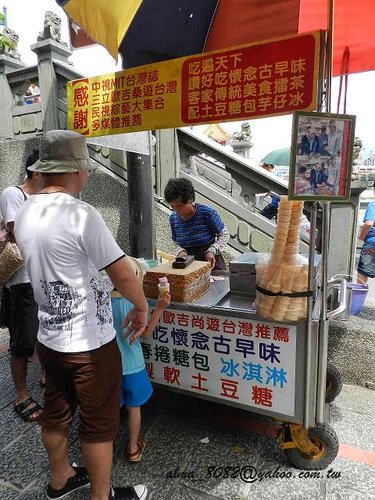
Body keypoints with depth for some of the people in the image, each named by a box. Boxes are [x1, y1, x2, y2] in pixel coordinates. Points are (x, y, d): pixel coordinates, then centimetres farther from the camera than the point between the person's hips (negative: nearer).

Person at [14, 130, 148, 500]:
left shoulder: (24, 215, 2)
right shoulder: (81, 215, -23)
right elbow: (123, 275, -21)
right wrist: (142, 309, -4)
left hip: (49, 338, 8)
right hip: (89, 343, -8)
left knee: (55, 414, 25)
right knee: (99, 425, 13)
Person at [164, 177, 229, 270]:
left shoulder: (207, 213, -14)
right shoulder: (173, 218, 0)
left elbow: (224, 235, -3)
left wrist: (212, 251, -18)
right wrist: (180, 251, -10)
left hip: (211, 262, -3)